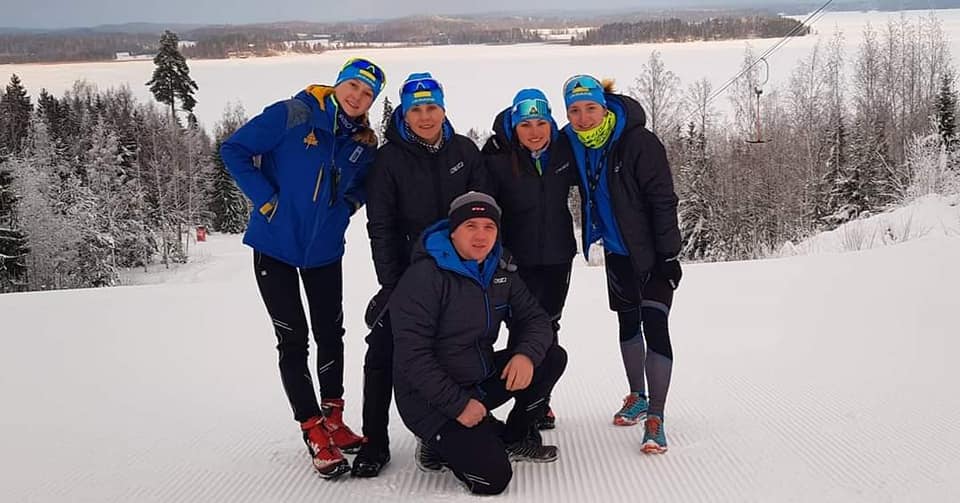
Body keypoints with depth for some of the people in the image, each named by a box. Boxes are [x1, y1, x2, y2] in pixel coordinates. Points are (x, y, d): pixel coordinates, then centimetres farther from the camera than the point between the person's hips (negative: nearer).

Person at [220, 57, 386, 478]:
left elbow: (367, 184, 19)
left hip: (325, 251, 5)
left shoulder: (365, 142, 1)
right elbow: (235, 151, -13)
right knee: (293, 342, 0)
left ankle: (333, 422, 29)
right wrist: (266, 200, -18)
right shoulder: (292, 115, -14)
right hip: (275, 246, -5)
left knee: (330, 335, 12)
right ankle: (316, 434, 9)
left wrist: (349, 203, -1)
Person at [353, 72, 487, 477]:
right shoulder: (389, 158, -8)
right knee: (383, 352, -8)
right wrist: (391, 284, -14)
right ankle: (375, 443, 4)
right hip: (408, 272, -2)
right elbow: (381, 227, -8)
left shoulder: (464, 151, -1)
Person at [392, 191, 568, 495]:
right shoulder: (425, 275, -20)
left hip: (482, 379, 7)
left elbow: (534, 319, 3)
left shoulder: (500, 270, 2)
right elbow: (411, 355, -23)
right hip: (431, 398, -7)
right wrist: (458, 404, -24)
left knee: (553, 357, -5)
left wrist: (527, 354, -20)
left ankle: (512, 439, 12)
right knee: (492, 478, -19)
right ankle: (440, 440, 10)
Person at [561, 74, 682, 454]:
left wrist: (669, 254, -20)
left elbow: (663, 200, -19)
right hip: (617, 251, 7)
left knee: (654, 326, -12)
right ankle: (638, 397, 35)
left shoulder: (639, 142, -20)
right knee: (628, 322, 18)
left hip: (651, 251, -6)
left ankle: (655, 418, -7)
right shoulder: (575, 144, -2)